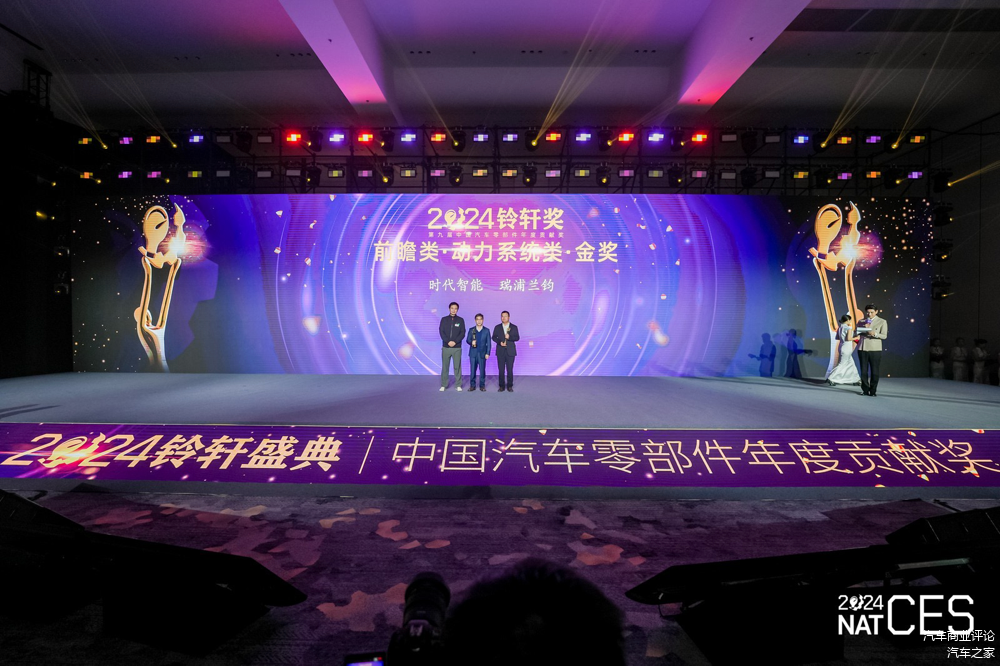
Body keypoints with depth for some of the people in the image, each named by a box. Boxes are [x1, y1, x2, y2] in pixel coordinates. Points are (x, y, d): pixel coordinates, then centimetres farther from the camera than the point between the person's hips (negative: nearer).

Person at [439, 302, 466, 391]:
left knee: (457, 367, -1)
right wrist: (448, 341, -13)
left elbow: (463, 333, 0)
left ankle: (458, 385, 6)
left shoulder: (460, 320, 6)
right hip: (446, 347, 1)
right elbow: (441, 332, 0)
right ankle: (443, 385, 10)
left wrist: (455, 342, -13)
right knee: (445, 367, 3)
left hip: (457, 347, -1)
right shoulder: (444, 319, 7)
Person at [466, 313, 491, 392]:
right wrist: (471, 342, -17)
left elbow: (488, 343, 2)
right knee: (472, 370, 1)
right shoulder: (471, 330, 7)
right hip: (473, 353, 1)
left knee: (482, 370, 1)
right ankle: (472, 385, 10)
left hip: (482, 353, -1)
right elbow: (467, 340, 6)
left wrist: (488, 353, -5)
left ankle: (482, 385, 11)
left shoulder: (486, 330, 4)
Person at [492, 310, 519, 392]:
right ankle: (502, 386, 10)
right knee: (501, 369, 2)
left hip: (510, 351, -1)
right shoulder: (497, 327, 9)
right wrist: (500, 342, -10)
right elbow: (494, 337, 8)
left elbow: (517, 338, 0)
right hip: (500, 351, 1)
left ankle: (509, 386, 8)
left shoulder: (514, 327, 6)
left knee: (510, 369, -1)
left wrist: (509, 337, -18)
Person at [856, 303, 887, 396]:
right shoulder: (861, 321, 12)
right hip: (862, 348, 2)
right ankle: (865, 390, 12)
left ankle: (873, 391, 8)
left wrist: (875, 334, -21)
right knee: (864, 370, 4)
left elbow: (884, 336, -1)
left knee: (874, 371, 1)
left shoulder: (882, 322, 5)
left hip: (875, 349, -2)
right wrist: (864, 328, -9)